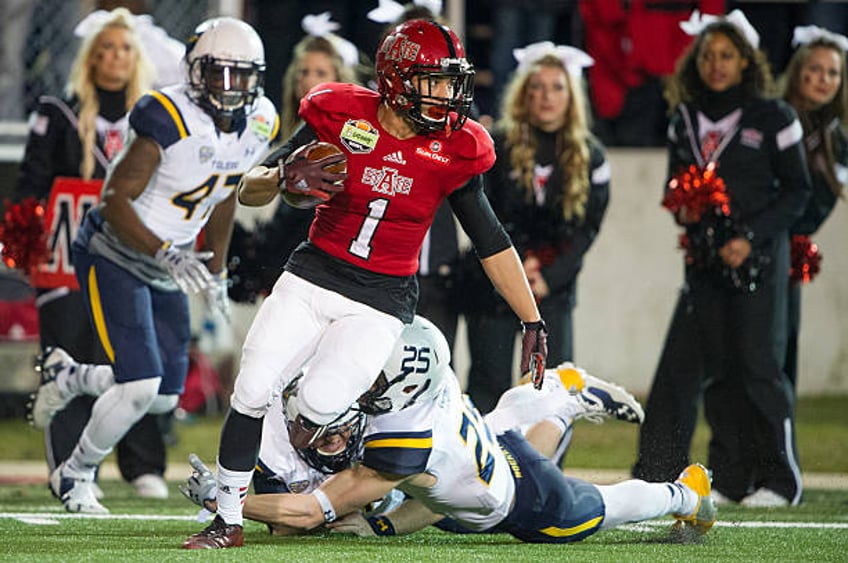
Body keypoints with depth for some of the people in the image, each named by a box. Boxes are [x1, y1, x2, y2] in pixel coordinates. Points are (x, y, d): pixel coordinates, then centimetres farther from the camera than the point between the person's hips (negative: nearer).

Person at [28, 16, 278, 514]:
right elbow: (116, 202, -25)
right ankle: (75, 476, 9)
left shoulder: (258, 125, -4)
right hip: (114, 255, -7)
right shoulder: (170, 121, -27)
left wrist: (217, 269, 19)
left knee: (164, 396, 7)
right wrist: (165, 255, -37)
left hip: (166, 268, 7)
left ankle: (73, 381, 35)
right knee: (140, 386, -16)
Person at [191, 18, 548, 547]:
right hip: (312, 278, 1)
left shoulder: (455, 150, -4)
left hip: (382, 300, -1)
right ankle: (228, 517, 4)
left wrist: (533, 323, 7)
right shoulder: (341, 116, -7)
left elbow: (492, 243, 7)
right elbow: (249, 190, -3)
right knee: (253, 390, -12)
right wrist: (285, 178, -26)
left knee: (319, 403, -20)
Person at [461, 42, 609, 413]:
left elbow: (587, 228, 0)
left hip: (553, 286, 2)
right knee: (489, 383, -1)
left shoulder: (589, 156, 3)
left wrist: (548, 278, -12)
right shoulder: (497, 146, -2)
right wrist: (519, 263, -14)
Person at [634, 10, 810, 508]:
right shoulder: (685, 120, 11)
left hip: (759, 259, -5)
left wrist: (752, 236, -12)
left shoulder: (773, 118, -3)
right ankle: (731, 478, 10)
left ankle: (780, 480, -1)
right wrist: (683, 209, -1)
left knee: (760, 364, -7)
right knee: (716, 367, 4)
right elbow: (675, 184, 22)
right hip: (705, 260, 5)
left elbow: (797, 191, -2)